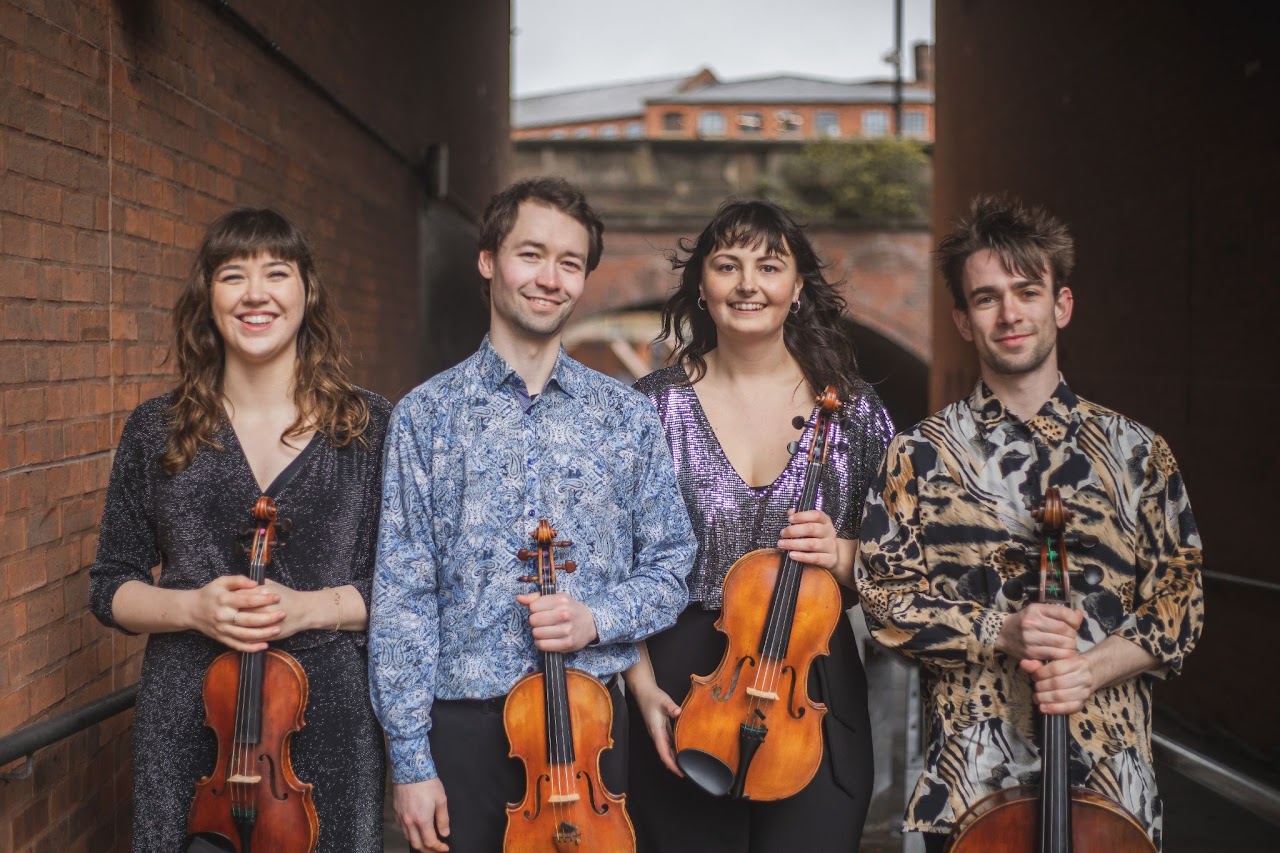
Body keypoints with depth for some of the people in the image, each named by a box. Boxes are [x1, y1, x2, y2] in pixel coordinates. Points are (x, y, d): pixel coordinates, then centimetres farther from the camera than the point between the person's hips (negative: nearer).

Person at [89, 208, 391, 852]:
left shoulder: (369, 428, -2)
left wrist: (313, 606, -16)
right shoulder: (156, 432, 2)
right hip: (188, 725, 1)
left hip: (328, 722, -1)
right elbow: (110, 586, 6)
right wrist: (190, 608, -13)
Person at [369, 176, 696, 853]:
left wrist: (597, 618, -13)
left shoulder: (629, 416, 3)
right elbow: (401, 598, -4)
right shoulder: (426, 416, -2)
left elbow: (672, 568, 7)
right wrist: (410, 760, -7)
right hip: (465, 725, -1)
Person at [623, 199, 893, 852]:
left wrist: (843, 554, -15)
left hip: (816, 697, 1)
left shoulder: (852, 408, 1)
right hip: (683, 695, 0)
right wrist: (642, 684, -10)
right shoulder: (656, 405, -1)